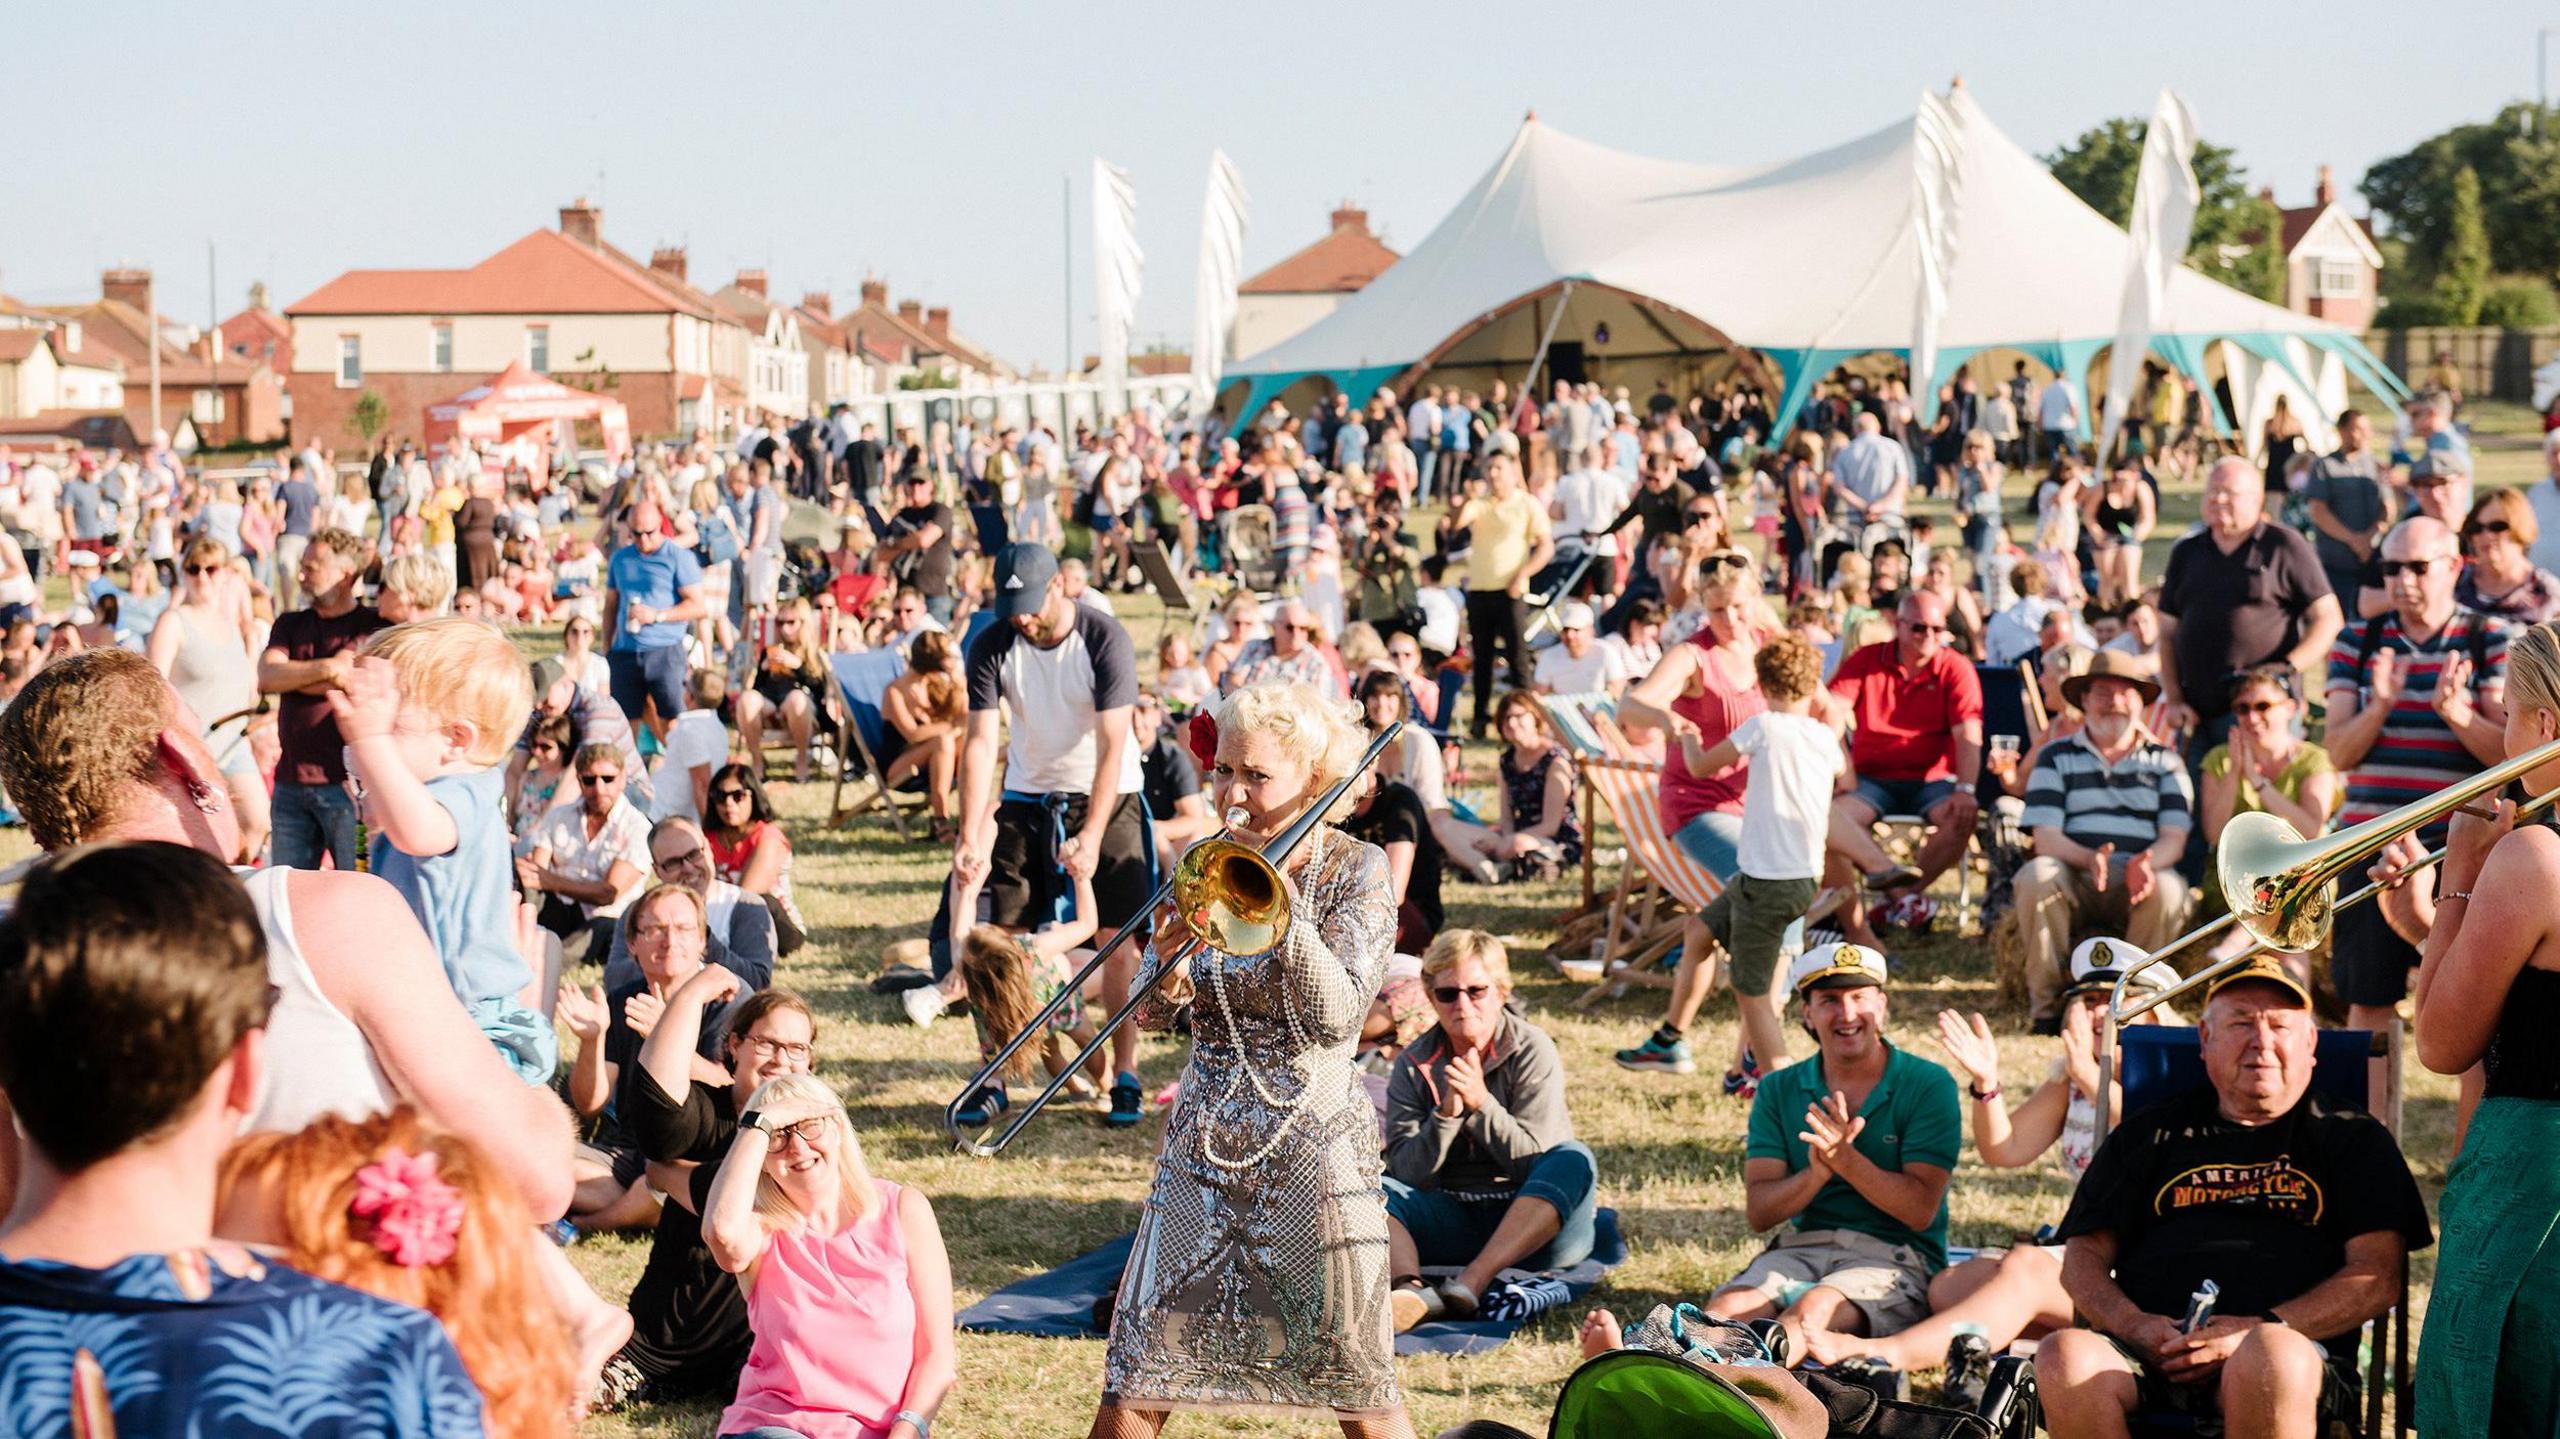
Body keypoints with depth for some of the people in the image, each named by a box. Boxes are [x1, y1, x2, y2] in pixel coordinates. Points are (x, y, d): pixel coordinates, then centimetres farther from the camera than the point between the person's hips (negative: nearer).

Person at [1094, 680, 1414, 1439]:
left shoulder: (1356, 871, -5)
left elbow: (1337, 1014, -16)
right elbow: (1153, 1014, -1)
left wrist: (1282, 904, -22)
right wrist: (1165, 956, -21)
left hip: (1314, 1144, -3)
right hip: (1204, 1144, 3)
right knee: (1136, 1378, 0)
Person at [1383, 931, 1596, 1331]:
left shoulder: (1532, 1051, -3)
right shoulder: (1414, 1064, 3)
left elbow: (1533, 1163, -11)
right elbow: (1408, 1172, -4)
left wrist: (1482, 1103, -22)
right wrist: (1447, 1114, -19)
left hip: (1532, 1221, -2)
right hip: (1450, 1220, 2)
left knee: (1575, 1159, -31)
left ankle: (1473, 1282, -46)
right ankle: (1413, 1292, -51)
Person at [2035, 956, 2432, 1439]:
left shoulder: (2352, 1140, 21)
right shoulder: (2152, 1134, 27)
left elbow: (2378, 1278, 7)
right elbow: (2084, 1255, 20)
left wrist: (2263, 1330, -10)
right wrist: (2135, 1326, -3)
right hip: (2153, 1352, 2)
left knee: (2270, 1359, -40)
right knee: (2063, 1357, -33)